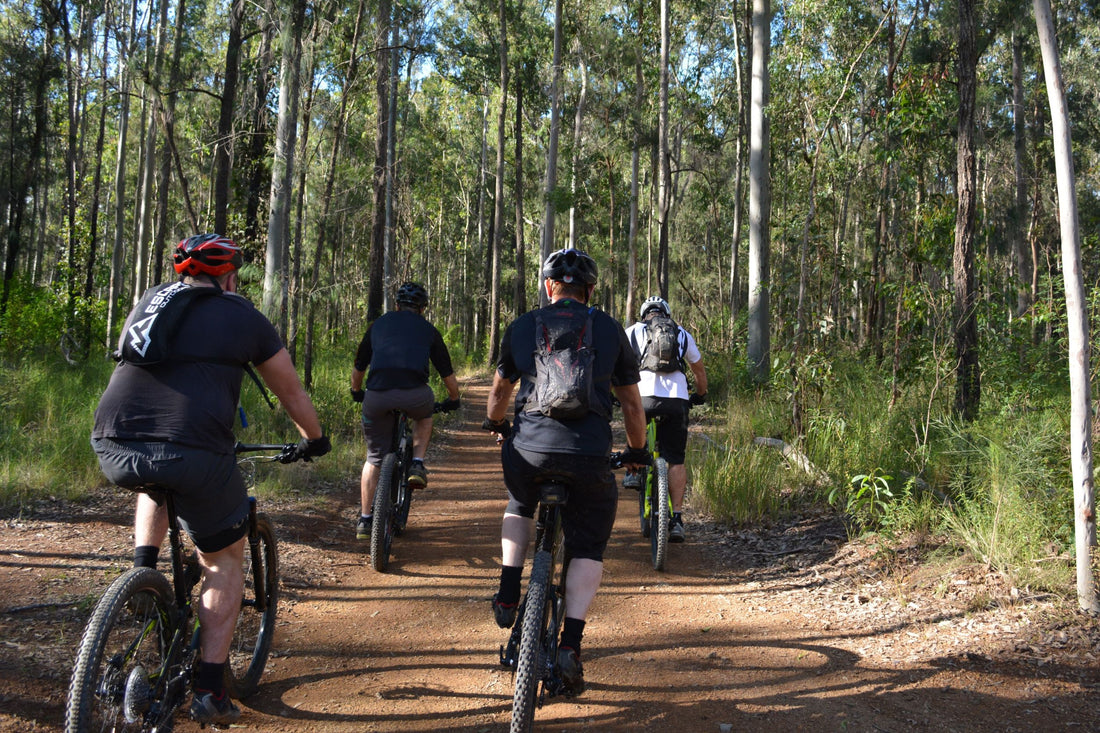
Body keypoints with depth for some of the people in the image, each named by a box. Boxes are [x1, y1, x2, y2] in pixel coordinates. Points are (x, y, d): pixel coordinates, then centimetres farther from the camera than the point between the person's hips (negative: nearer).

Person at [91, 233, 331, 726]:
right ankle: (209, 691, 15)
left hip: (113, 450, 4)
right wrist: (314, 440, 40)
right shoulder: (245, 317, 13)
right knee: (225, 559, 17)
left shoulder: (150, 301, 24)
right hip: (192, 453, -4)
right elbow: (292, 395, 21)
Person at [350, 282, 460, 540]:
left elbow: (358, 368, 32)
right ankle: (417, 465, 18)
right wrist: (453, 400, 45)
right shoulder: (428, 330, 23)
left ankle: (365, 520, 18)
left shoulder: (378, 324, 26)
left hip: (376, 395, 1)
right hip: (413, 393, -1)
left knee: (374, 458, 18)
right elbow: (448, 375, 27)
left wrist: (356, 393, 50)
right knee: (424, 416, 36)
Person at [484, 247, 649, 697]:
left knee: (519, 507, 34)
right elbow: (631, 402, 17)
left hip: (527, 446, 1)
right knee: (588, 549, 16)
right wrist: (637, 450, 33)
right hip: (589, 453, -1)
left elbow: (500, 390, 27)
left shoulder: (522, 327, 14)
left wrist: (495, 425, 47)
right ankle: (571, 644, 3)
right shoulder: (610, 330, 12)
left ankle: (508, 596, 26)